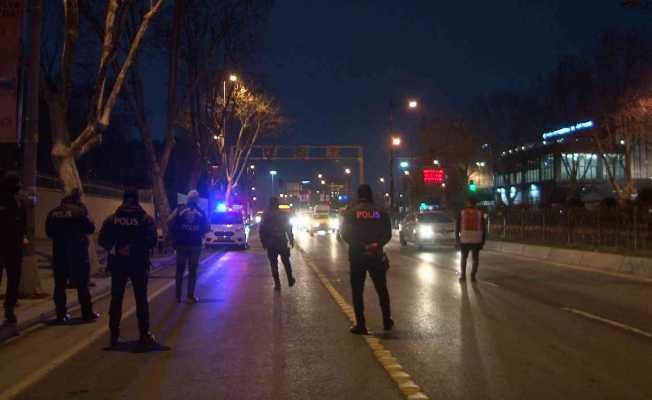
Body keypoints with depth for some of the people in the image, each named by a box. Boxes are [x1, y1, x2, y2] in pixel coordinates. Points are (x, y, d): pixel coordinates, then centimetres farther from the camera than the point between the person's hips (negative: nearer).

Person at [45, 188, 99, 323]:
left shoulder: (54, 212, 5)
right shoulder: (79, 211, -10)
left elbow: (49, 232, 11)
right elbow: (90, 228, -6)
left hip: (59, 252, 4)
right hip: (77, 252, -4)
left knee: (60, 284, 9)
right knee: (82, 284, 1)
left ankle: (61, 314, 10)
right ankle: (87, 313, 2)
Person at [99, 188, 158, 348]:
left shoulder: (112, 219, 4)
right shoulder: (146, 219, -3)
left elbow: (103, 240, -4)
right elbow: (151, 240, -13)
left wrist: (115, 249, -2)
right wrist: (135, 248, -9)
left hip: (118, 264, 2)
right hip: (139, 264, -2)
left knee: (116, 298, 10)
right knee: (141, 299, 5)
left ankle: (114, 335, 10)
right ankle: (144, 334, 5)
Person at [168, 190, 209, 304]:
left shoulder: (179, 209, -2)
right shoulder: (201, 212, 1)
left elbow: (170, 223, -6)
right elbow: (207, 227, 4)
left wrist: (175, 235, 10)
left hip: (181, 243, 0)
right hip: (196, 244, 0)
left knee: (180, 270, 10)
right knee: (192, 271, 5)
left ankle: (178, 296, 11)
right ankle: (190, 296, 2)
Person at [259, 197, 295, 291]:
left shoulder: (265, 217, -1)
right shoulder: (283, 215, -5)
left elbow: (262, 231, 0)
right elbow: (289, 229, -4)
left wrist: (264, 242, 7)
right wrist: (291, 240, 4)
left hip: (270, 244, 0)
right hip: (282, 243, 0)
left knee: (273, 264, 5)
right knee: (286, 262, 15)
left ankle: (277, 283, 2)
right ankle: (290, 280, 21)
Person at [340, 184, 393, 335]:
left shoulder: (351, 212, -3)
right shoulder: (380, 212, 3)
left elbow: (345, 234, -9)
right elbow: (387, 234, -3)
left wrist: (359, 245, -9)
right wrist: (377, 244, -11)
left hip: (357, 256, -2)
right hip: (376, 255, 2)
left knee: (357, 291, 5)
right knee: (382, 289, 15)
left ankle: (360, 325, 3)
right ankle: (387, 321, 21)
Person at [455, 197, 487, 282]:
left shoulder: (462, 212, 4)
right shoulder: (479, 213, 6)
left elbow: (457, 226, 3)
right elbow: (484, 228, 6)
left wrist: (457, 238, 9)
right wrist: (482, 241, 10)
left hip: (464, 240, 0)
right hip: (476, 240, 0)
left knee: (464, 258, 13)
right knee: (475, 259, 11)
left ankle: (463, 275, 9)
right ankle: (473, 276, 4)